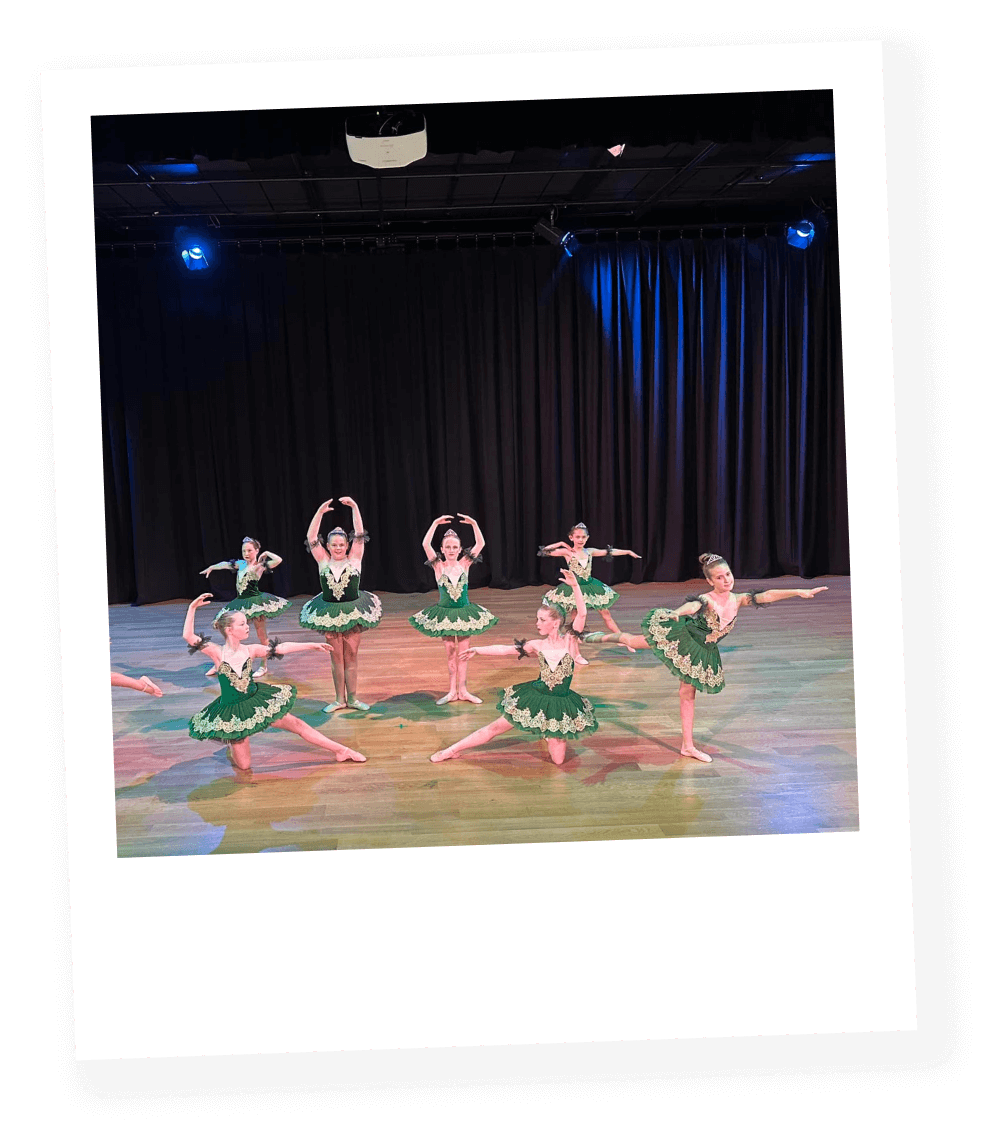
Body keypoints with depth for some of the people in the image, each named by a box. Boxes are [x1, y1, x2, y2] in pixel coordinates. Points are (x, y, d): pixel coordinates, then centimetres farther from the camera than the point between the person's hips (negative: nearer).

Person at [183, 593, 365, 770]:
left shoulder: (250, 651, -6)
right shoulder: (217, 653, -16)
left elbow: (282, 648, -7)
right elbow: (188, 636, -26)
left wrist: (312, 645, -11)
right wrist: (192, 608, -30)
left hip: (256, 700, 3)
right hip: (232, 710, -3)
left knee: (296, 724, 4)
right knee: (243, 765, 1)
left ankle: (340, 750, 14)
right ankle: (231, 741, 37)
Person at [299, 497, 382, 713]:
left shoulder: (354, 559, -3)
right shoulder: (323, 561, -2)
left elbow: (359, 535, -12)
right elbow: (311, 539, -11)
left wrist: (355, 508, -20)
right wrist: (320, 512, -19)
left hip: (352, 612, -1)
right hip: (329, 613, 1)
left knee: (351, 657, 6)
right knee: (336, 657, 8)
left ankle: (352, 698, 16)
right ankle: (340, 699, 17)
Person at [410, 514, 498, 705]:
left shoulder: (464, 564, -3)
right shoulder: (439, 566, -7)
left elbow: (480, 544, -11)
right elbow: (425, 544, -20)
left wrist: (473, 524, -21)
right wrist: (435, 524, -25)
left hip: (464, 612, 1)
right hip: (445, 613, -1)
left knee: (464, 651, 6)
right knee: (450, 651, 8)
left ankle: (462, 690, 15)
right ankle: (452, 691, 15)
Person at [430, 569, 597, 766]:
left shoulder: (570, 640, -9)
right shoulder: (537, 645, 0)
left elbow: (581, 613, -21)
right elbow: (504, 650, 3)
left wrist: (574, 586, -29)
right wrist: (477, 650, -4)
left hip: (561, 703, -2)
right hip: (535, 697, 2)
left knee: (558, 759, -3)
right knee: (496, 727, 4)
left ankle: (551, 736, 31)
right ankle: (452, 750, 15)